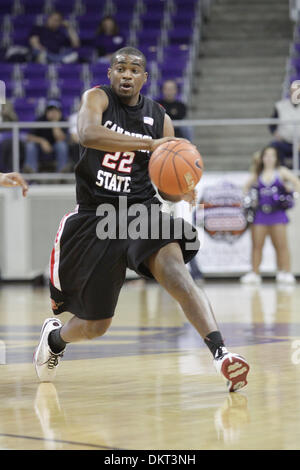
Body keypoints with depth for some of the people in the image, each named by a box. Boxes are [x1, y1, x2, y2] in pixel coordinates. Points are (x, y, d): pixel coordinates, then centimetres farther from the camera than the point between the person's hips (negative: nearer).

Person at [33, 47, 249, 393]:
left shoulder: (159, 118, 4)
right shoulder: (97, 98, -4)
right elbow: (88, 133, -29)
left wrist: (183, 195, -17)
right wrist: (150, 144, -37)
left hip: (141, 210, 1)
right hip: (95, 216, -1)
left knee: (175, 273, -31)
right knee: (95, 325, 8)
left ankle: (220, 353, -42)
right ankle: (54, 337, 44)